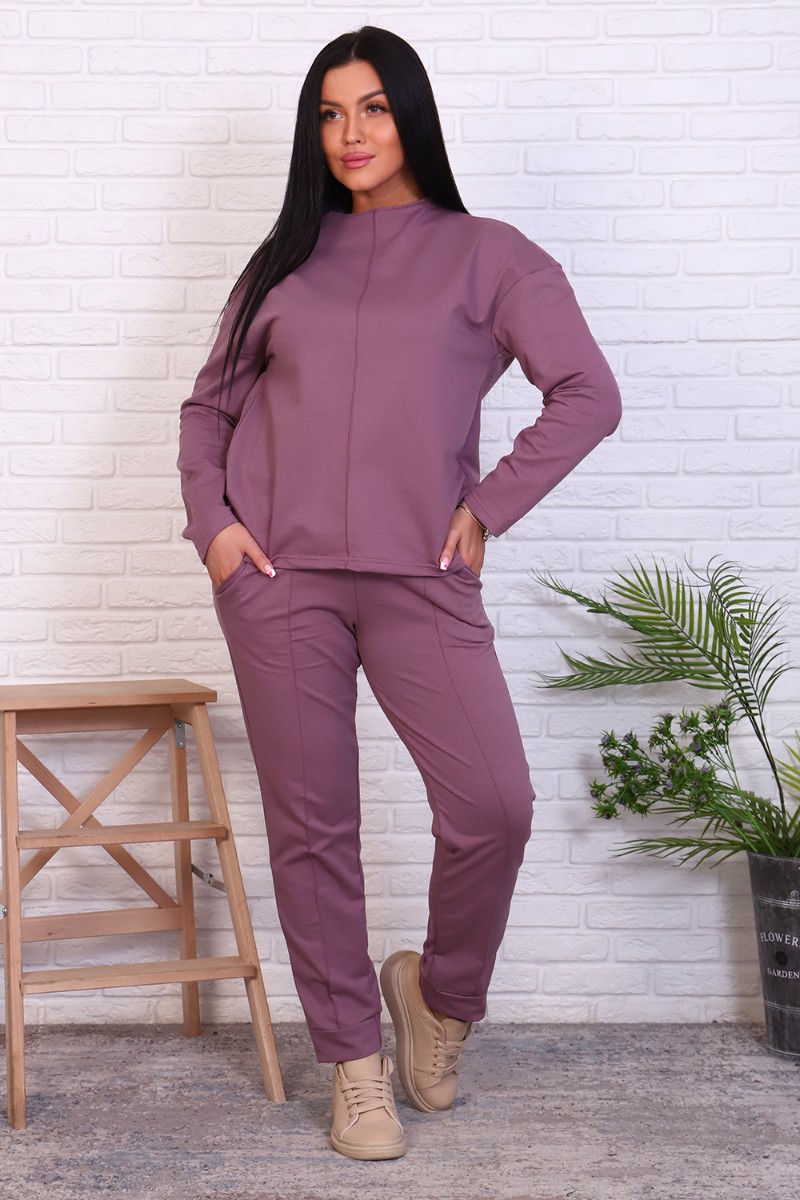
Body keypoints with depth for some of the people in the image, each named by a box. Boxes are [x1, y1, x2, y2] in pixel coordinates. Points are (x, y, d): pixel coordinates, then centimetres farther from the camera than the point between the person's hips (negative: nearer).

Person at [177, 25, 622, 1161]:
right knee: (310, 825, 3)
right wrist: (211, 519, 2)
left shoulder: (487, 254, 8)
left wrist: (488, 508, -5)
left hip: (421, 573, -2)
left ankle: (441, 993, 17)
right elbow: (209, 403, 18)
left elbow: (588, 394, 0)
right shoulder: (286, 259, 16)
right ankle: (353, 1063, 18)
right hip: (278, 571, 2)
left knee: (494, 806, -13)